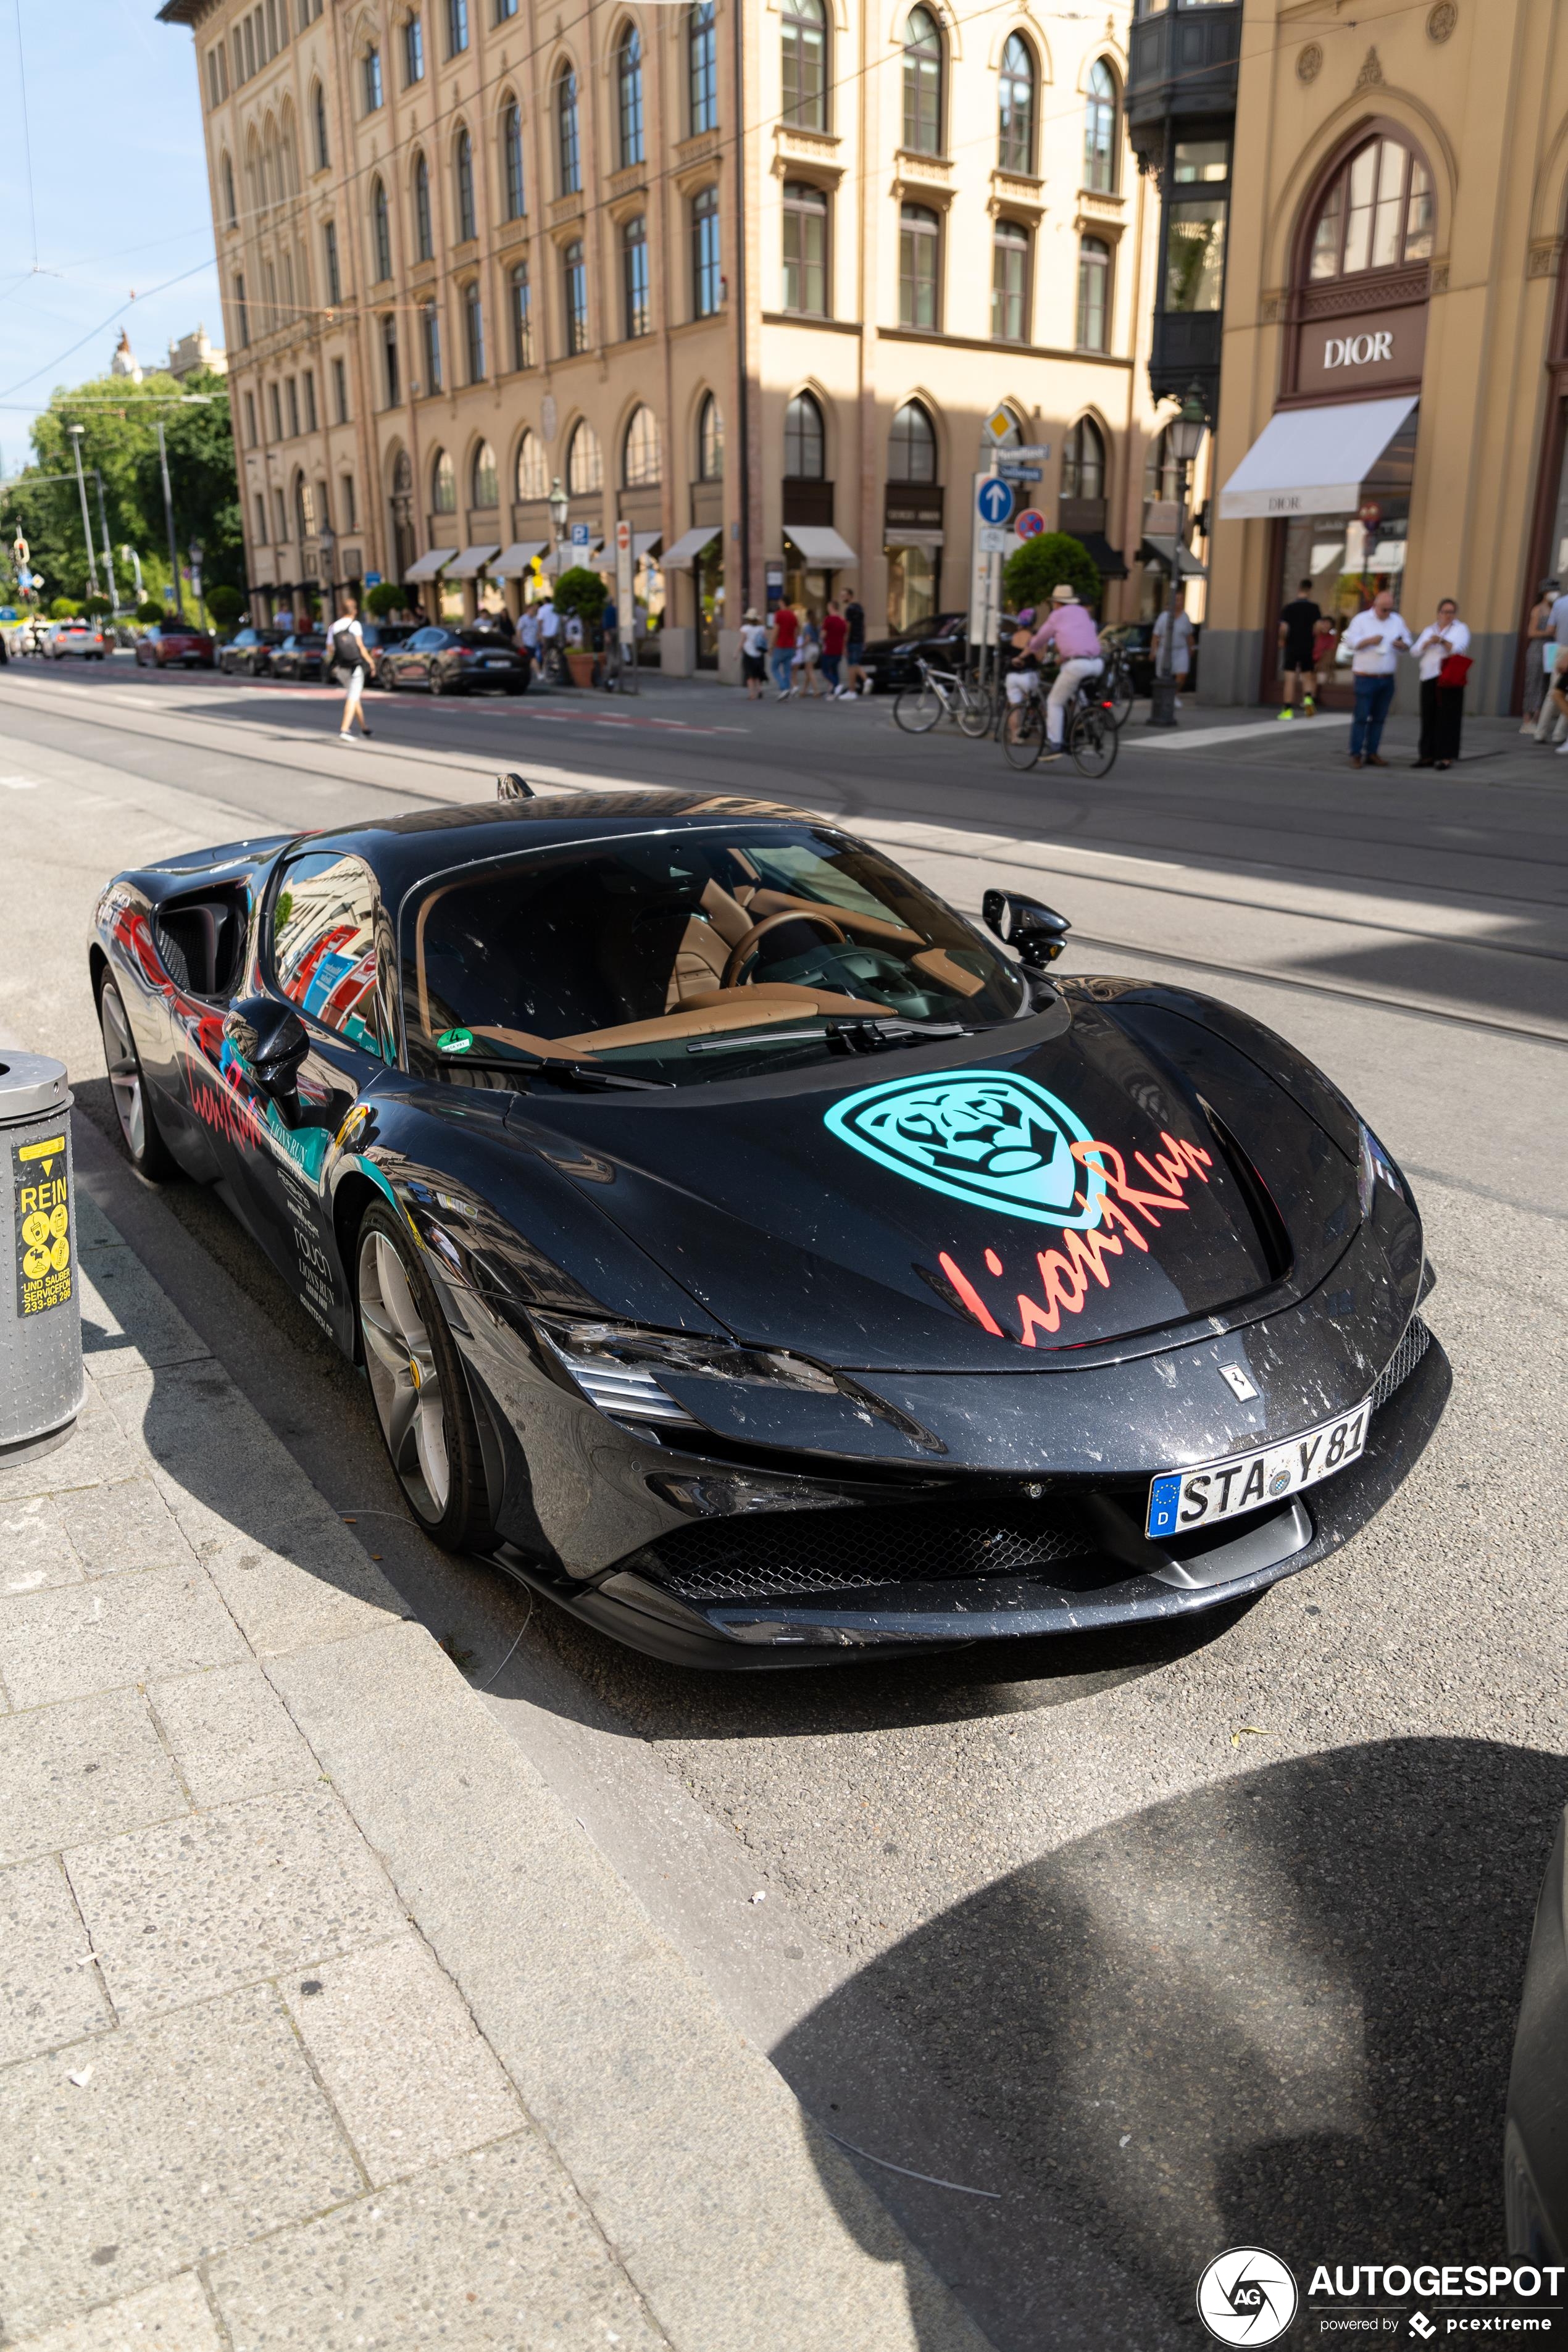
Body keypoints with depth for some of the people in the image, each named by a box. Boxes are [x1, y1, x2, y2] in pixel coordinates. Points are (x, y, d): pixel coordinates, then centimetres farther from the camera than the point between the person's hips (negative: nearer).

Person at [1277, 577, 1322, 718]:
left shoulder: (1289, 607, -5)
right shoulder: (1314, 607, -1)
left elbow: (1284, 628, -11)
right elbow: (1318, 627, -6)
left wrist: (1282, 640, 7)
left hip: (1291, 647, -1)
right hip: (1308, 647, 2)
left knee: (1290, 678, 0)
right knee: (1307, 676, 16)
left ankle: (1288, 710, -3)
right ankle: (1308, 697, -10)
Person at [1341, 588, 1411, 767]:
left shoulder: (1398, 621, 11)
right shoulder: (1362, 620, -1)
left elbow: (1407, 644, 14)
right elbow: (1351, 641, -6)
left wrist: (1402, 645, -10)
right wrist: (1369, 641, -20)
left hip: (1387, 678, 4)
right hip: (1365, 678, -4)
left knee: (1379, 718, 5)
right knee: (1361, 717, -7)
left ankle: (1372, 753, 9)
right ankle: (1356, 754, -4)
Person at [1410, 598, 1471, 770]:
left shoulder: (1460, 629, 7)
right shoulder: (1429, 630, 19)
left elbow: (1459, 650, -9)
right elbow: (1416, 652, 9)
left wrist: (1442, 641, -20)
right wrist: (1428, 642, -8)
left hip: (1450, 680, -4)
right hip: (1429, 679, 4)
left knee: (1448, 718, -6)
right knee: (1428, 718, 3)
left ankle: (1446, 757, -6)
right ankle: (1427, 755, 10)